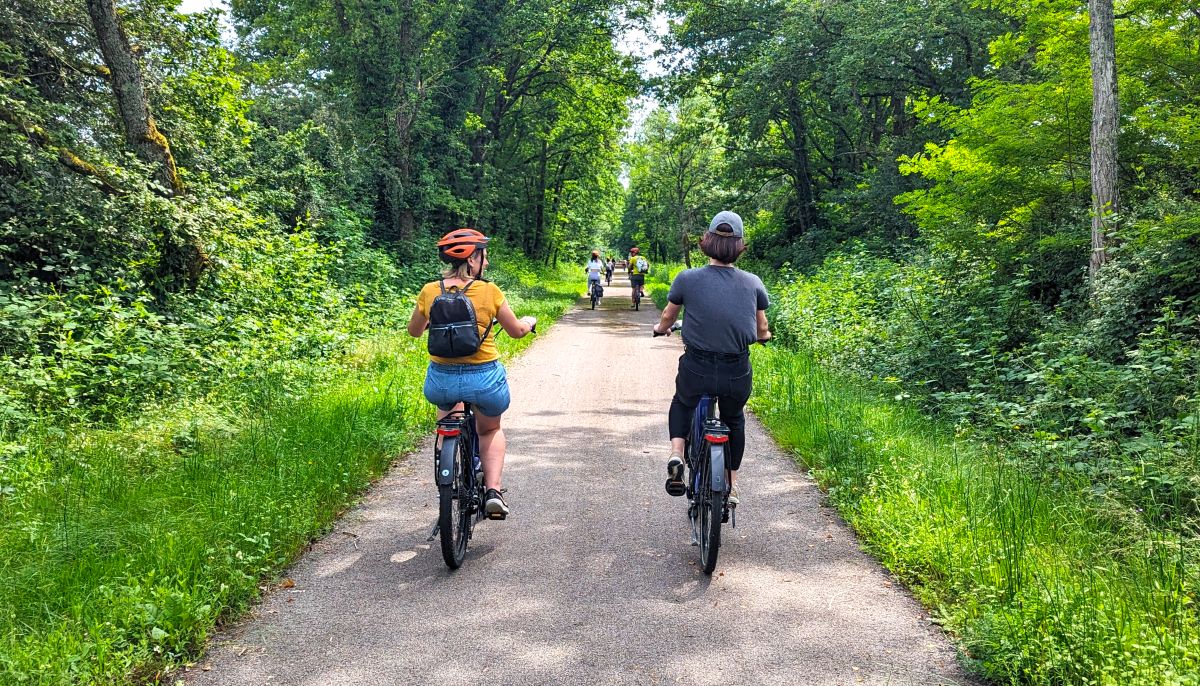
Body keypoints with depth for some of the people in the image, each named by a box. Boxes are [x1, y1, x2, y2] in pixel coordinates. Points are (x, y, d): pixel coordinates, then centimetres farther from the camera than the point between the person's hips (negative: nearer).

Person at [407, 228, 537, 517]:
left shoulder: (429, 291, -1)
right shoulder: (489, 291, -6)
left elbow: (414, 331, 17)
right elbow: (517, 331, 5)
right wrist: (529, 322, 28)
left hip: (442, 380, 2)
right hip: (484, 379, -2)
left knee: (447, 422, 39)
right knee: (490, 430, 28)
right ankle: (493, 490, 11)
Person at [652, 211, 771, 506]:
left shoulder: (688, 278, -6)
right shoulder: (753, 283, -2)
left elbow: (667, 319, 11)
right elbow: (762, 332, 11)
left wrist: (661, 328, 34)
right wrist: (766, 334, 35)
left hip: (696, 371, -1)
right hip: (738, 375, 1)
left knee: (682, 404, 33)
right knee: (734, 420, 32)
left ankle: (676, 455, 11)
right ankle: (732, 487, 35)